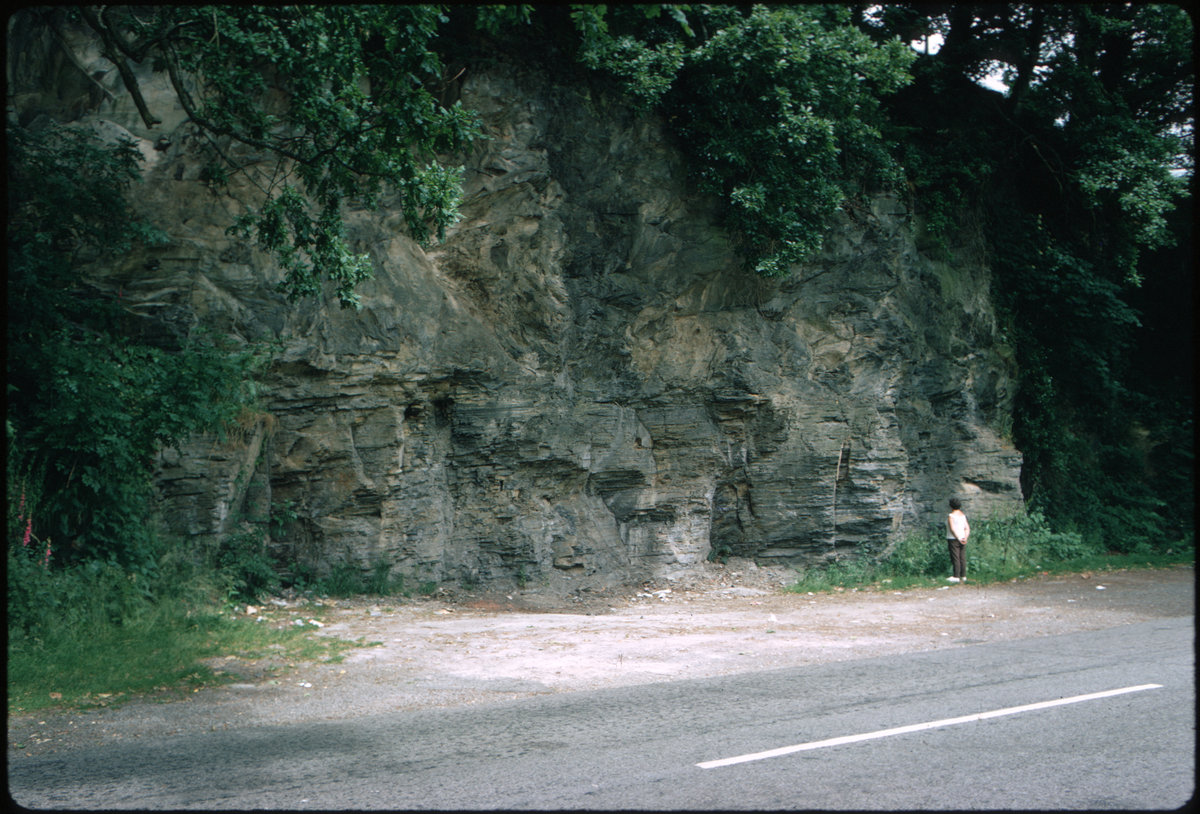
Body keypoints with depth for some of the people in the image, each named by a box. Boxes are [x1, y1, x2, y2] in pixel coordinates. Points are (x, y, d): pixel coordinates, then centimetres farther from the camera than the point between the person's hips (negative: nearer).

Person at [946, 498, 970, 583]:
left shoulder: (951, 516, -12)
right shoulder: (963, 515, 10)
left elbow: (952, 529, -20)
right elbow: (967, 528, 4)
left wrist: (959, 539, -17)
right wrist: (965, 538, -6)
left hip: (953, 539, -7)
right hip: (962, 539, 7)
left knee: (955, 558, -5)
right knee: (962, 558, 7)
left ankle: (956, 577, -5)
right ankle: (963, 576, 9)